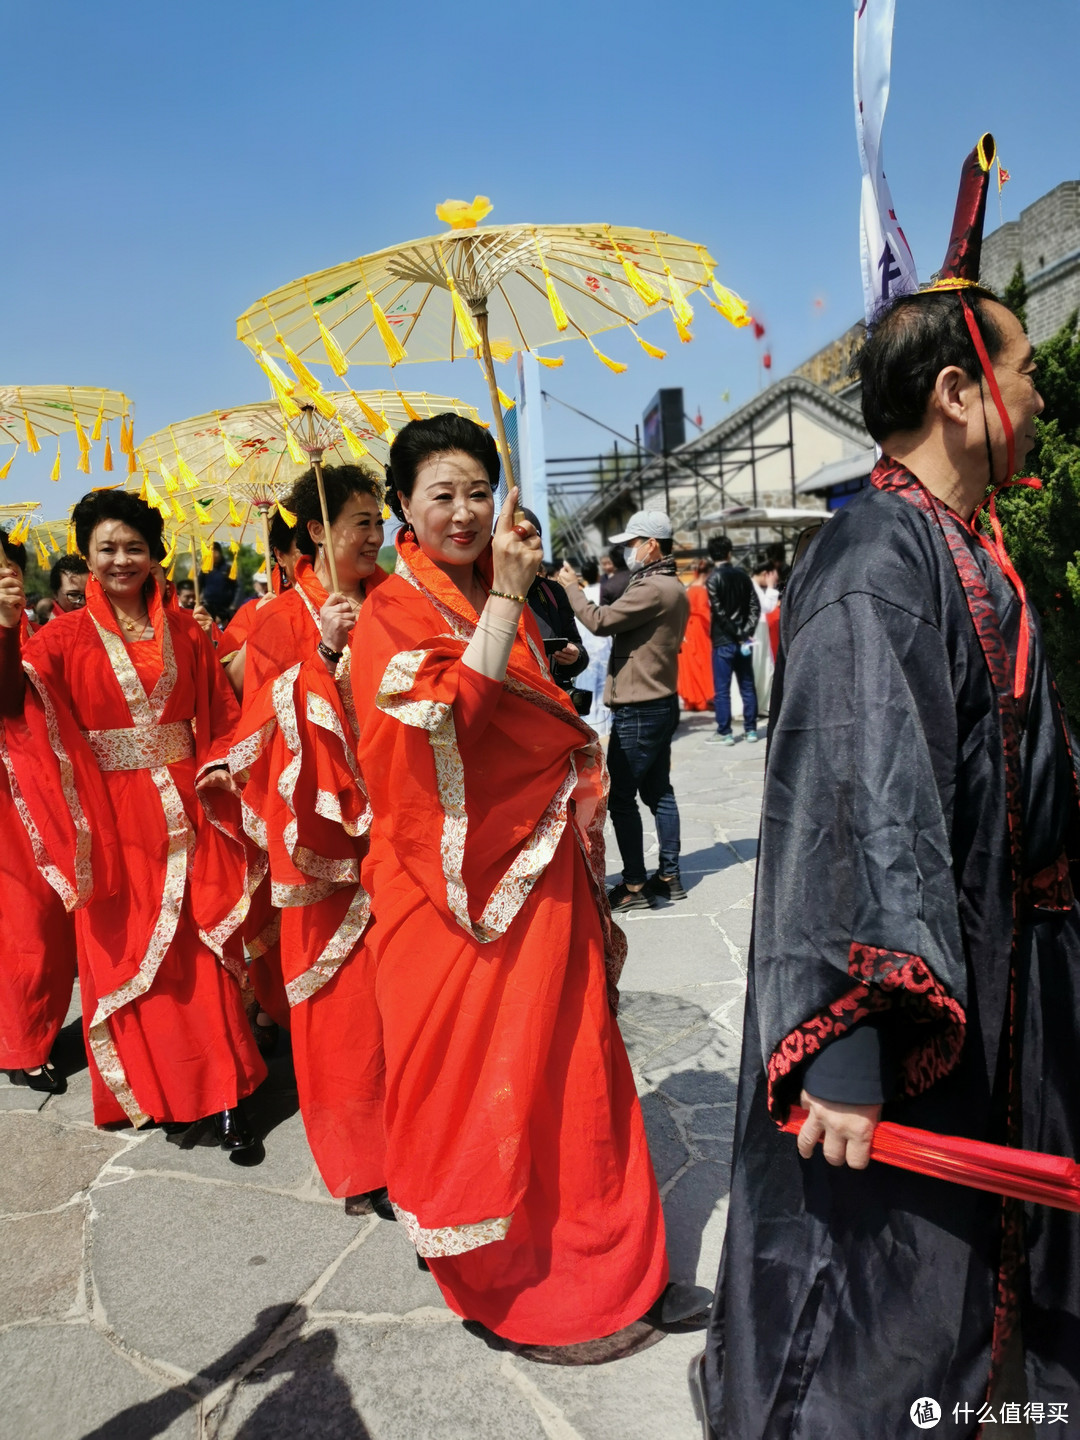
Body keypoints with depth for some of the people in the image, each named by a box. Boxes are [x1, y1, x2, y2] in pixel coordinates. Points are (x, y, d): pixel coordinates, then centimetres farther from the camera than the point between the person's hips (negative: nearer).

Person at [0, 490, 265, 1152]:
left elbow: (222, 712, 13)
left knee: (204, 947, 0)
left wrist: (219, 765, -4)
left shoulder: (183, 631, 9)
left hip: (186, 807, 1)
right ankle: (153, 1090, 24)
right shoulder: (67, 636, 3)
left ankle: (224, 1093, 10)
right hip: (113, 816, -1)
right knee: (127, 951, 6)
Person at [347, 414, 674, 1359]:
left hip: (540, 873, 6)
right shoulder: (393, 613, -9)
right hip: (456, 884, -6)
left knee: (560, 1059, 13)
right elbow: (443, 722, -27)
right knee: (479, 1073, 7)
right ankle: (508, 1288, 29)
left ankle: (584, 1259, 34)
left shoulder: (507, 602, 11)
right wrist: (506, 598, -25)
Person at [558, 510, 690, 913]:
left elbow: (600, 622, -19)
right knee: (658, 791, 14)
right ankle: (669, 876, 21)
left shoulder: (652, 589, -19)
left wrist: (571, 588, -6)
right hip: (661, 702, 10)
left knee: (621, 797, -4)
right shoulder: (674, 589, 16)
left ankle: (634, 886, 2)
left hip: (637, 710, -10)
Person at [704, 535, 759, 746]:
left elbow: (720, 613, -14)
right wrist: (747, 632, -3)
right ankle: (750, 730, 14)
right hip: (743, 640, 5)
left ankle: (724, 733, 3)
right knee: (747, 686, 10)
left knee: (722, 689, 1)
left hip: (724, 641, -5)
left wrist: (740, 635, -8)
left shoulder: (713, 579, -8)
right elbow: (755, 606, 2)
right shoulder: (742, 574, 6)